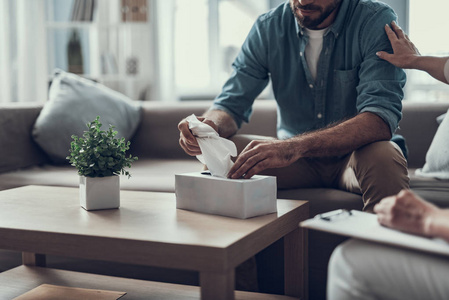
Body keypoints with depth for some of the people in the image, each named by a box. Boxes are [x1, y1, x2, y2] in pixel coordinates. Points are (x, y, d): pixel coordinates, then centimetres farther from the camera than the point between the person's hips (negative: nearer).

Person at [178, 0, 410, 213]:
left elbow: (381, 119, -28)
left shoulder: (376, 21, -15)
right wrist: (212, 125, -29)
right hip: (295, 158, 2)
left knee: (384, 156, -35)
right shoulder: (268, 27, -4)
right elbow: (231, 104, -3)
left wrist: (295, 147, -43)